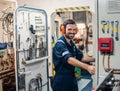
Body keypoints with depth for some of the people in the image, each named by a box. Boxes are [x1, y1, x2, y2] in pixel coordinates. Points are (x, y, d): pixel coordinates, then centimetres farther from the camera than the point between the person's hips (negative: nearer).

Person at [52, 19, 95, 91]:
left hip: (72, 79, 8)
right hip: (61, 82, -8)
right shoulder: (60, 44, -20)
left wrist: (95, 59, 0)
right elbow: (69, 60, -34)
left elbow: (81, 57, 14)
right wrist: (87, 67, -46)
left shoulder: (72, 44, 9)